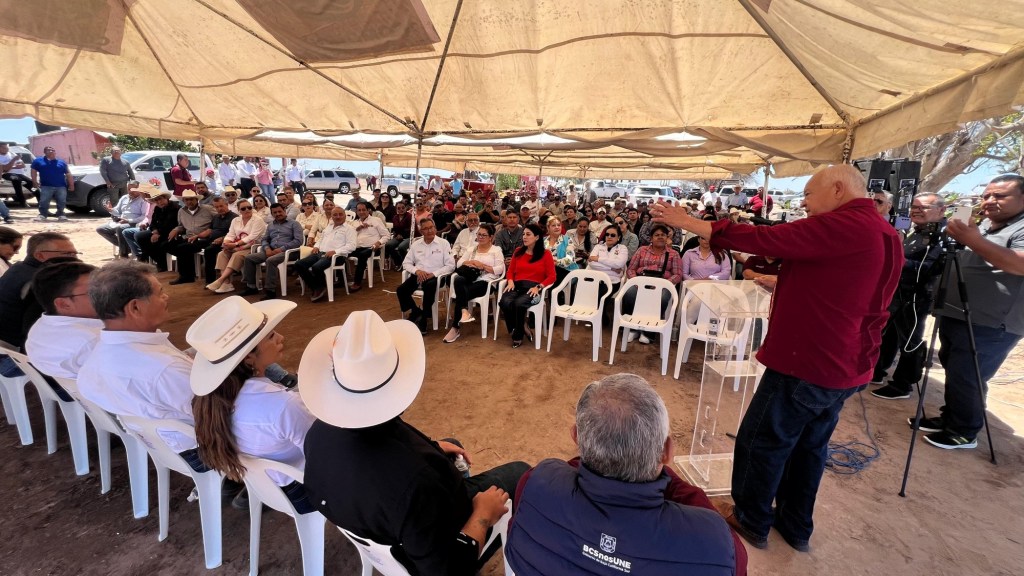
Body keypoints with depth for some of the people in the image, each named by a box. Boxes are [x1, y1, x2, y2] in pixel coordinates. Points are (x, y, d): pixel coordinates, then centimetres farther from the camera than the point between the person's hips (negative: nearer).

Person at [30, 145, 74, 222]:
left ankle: (61, 214, 8)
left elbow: (68, 174, 11)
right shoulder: (38, 161, 11)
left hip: (61, 186, 0)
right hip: (46, 186, 0)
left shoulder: (62, 162, 12)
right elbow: (34, 172, 11)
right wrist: (35, 183, 2)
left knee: (61, 202, -2)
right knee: (44, 202, -6)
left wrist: (71, 185, 5)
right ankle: (42, 215, 0)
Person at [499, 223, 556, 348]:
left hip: (533, 288, -3)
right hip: (517, 286, 4)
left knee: (519, 304, -34)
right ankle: (523, 328, -9)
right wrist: (510, 281, -2)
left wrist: (538, 287, -14)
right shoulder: (518, 251, 17)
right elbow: (510, 271, 20)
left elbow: (551, 277, 1)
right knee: (504, 302, -30)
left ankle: (518, 335, -10)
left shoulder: (545, 254, 4)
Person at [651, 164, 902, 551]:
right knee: (809, 446, 21)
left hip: (807, 363, -9)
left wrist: (689, 222, -18)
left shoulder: (843, 226, -19)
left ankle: (751, 521, 26)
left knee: (762, 442, 8)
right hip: (845, 367, 9)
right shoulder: (884, 235, 11)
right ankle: (796, 527, 36)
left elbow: (764, 239, -22)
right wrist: (780, 284, 13)